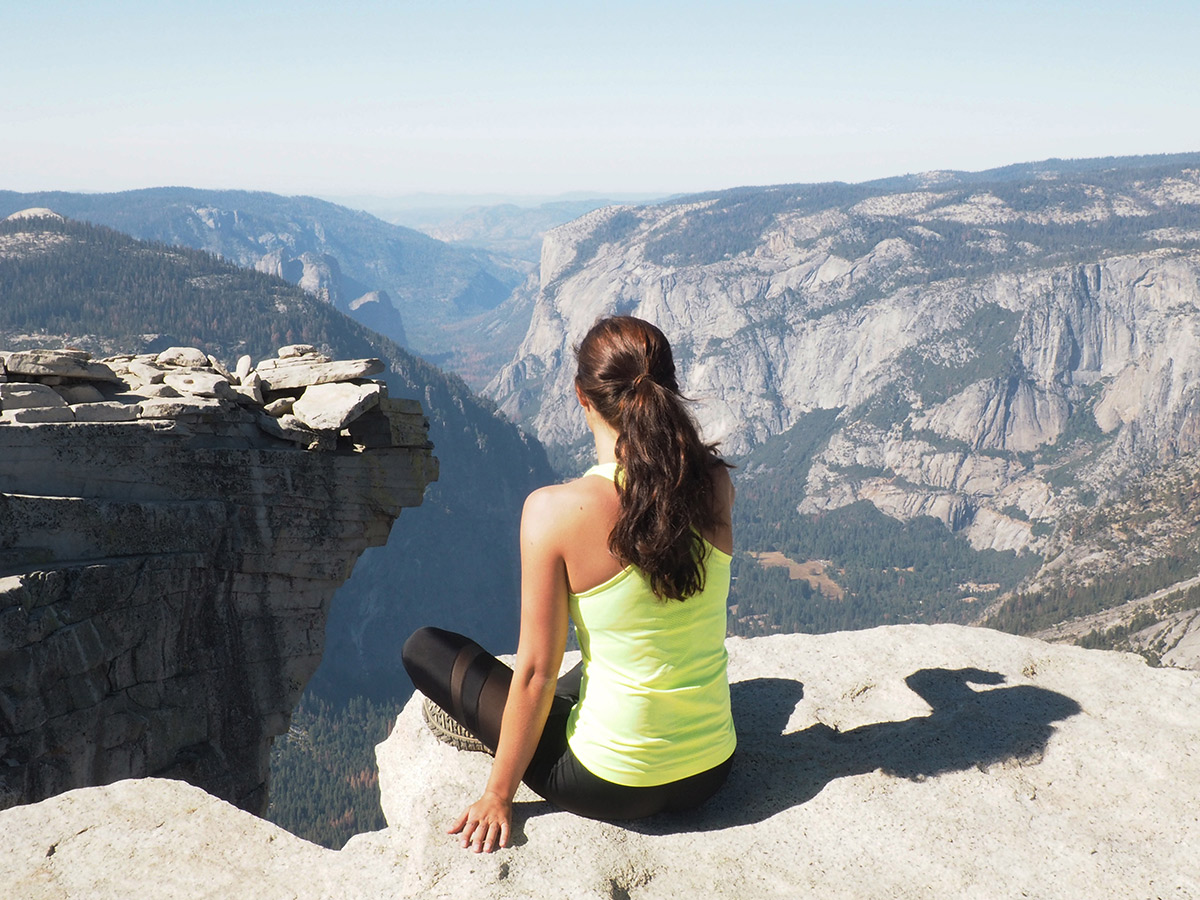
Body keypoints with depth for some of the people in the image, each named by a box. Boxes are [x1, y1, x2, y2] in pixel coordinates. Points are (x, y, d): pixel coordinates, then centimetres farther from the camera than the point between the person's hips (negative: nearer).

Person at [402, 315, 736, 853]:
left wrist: (498, 796, -1)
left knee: (423, 648, 12)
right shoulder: (716, 485, -9)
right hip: (712, 771, 5)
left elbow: (536, 671, -15)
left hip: (612, 786, -5)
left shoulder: (554, 511, -22)